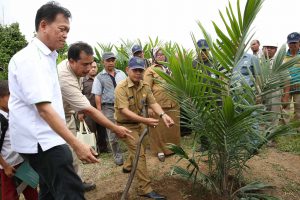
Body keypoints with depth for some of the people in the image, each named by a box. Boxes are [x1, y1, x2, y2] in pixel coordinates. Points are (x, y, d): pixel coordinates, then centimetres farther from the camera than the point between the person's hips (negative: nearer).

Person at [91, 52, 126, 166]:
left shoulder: (121, 74, 12)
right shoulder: (99, 77, 3)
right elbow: (97, 95, 1)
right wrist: (99, 111, -5)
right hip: (108, 107, -2)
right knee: (112, 133, 2)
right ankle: (117, 156, 16)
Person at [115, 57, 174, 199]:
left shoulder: (145, 86, -3)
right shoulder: (121, 88, -24)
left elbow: (153, 103, -10)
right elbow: (124, 111, -32)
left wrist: (163, 115, -31)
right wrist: (145, 120, -42)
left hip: (138, 123, 7)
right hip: (125, 125, -7)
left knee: (137, 149, 25)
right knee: (139, 153, -12)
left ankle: (127, 166, 55)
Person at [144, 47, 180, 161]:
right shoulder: (150, 70, 1)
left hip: (173, 104, 4)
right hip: (158, 105, -4)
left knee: (173, 127, 12)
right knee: (159, 129, 5)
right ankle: (160, 150, 20)